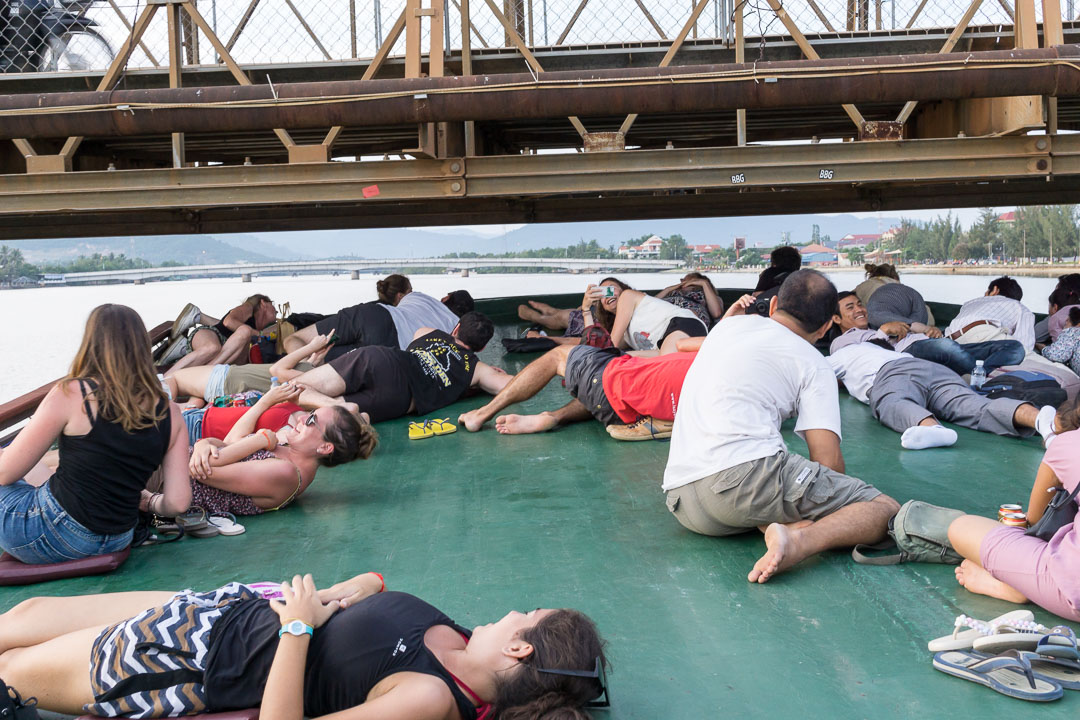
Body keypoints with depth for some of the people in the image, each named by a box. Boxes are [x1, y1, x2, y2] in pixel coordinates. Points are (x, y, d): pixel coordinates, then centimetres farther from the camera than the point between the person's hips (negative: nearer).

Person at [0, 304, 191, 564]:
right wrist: (152, 502, 14)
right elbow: (177, 502, -7)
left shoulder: (71, 395, -15)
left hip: (51, 537, -5)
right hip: (115, 541, 6)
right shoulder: (169, 413, -5)